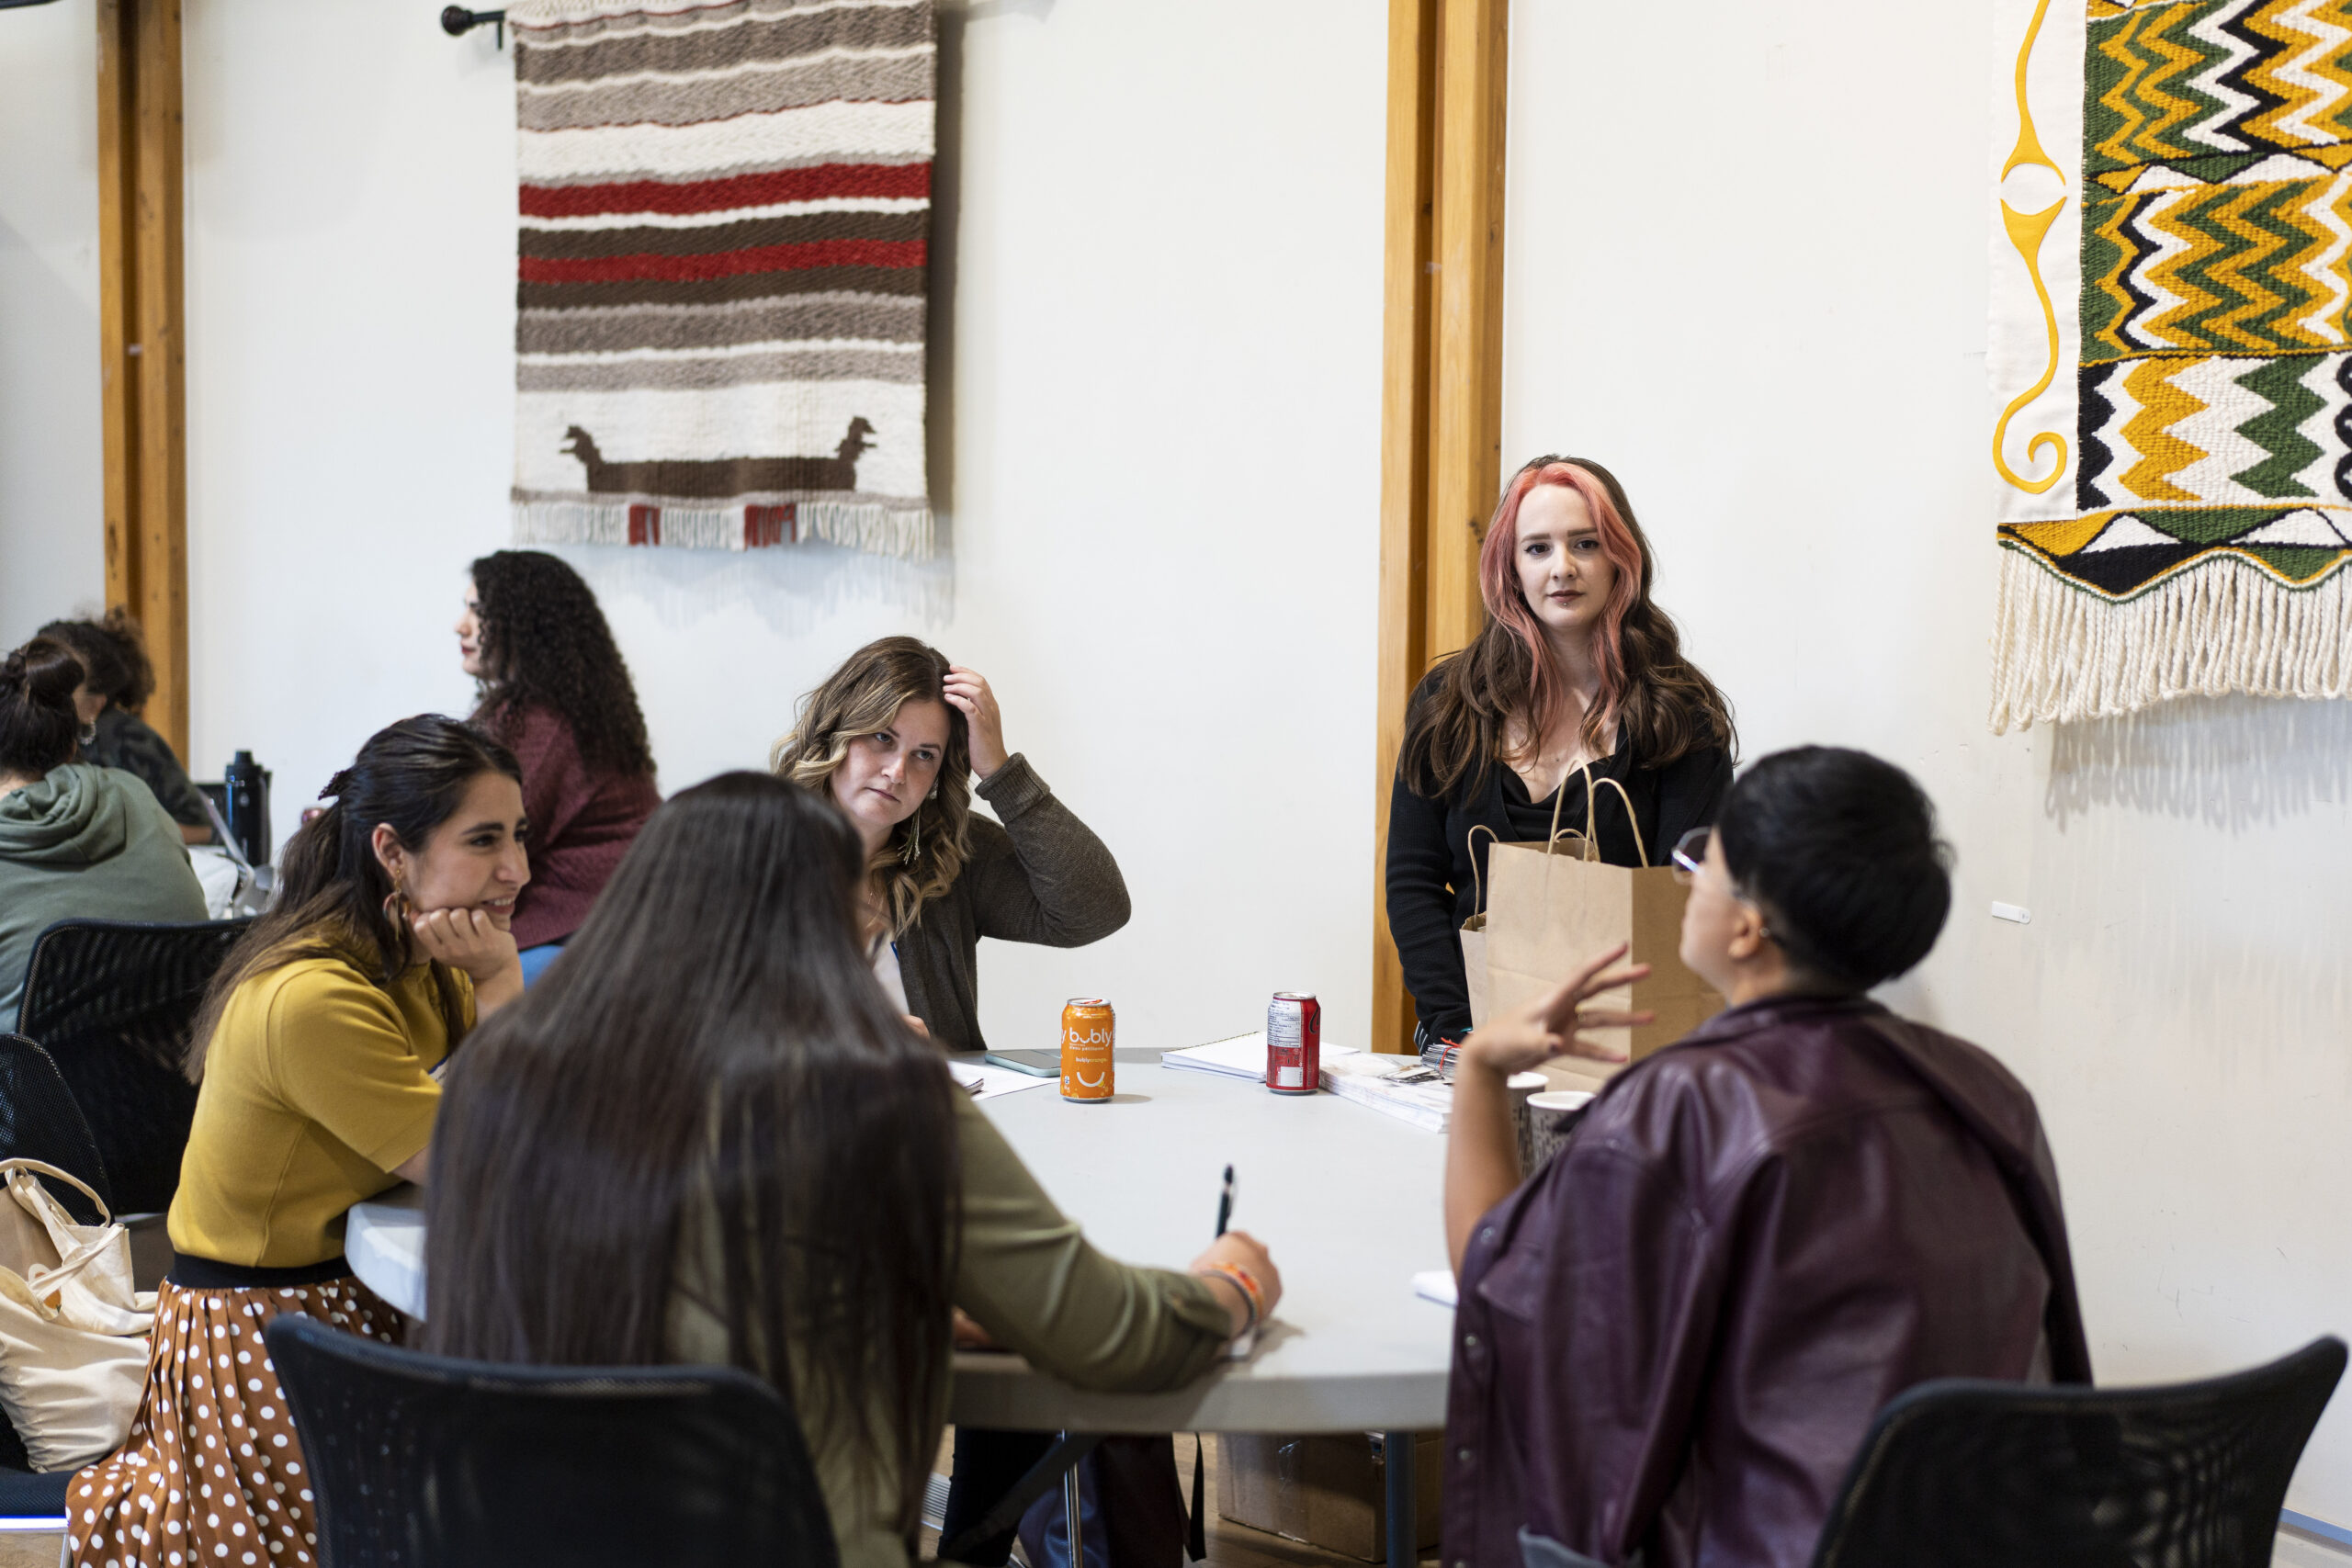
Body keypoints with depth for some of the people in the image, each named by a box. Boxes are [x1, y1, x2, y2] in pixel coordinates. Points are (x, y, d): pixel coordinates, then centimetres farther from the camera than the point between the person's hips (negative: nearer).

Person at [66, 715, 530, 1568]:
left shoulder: (426, 958, 2)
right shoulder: (311, 1000, -26)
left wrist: (496, 977, -16)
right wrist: (500, 981, -21)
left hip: (357, 1301, 8)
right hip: (257, 1341, -8)